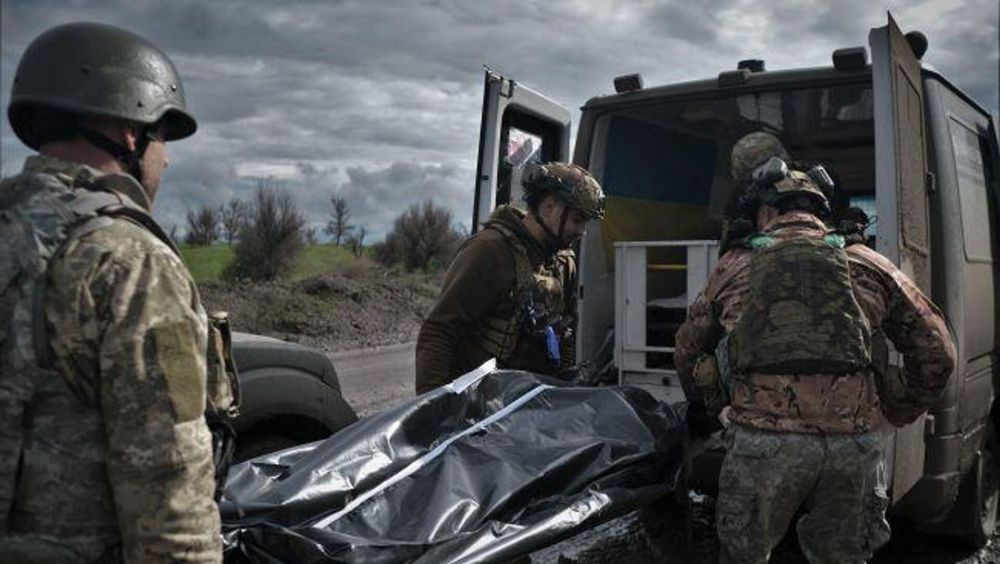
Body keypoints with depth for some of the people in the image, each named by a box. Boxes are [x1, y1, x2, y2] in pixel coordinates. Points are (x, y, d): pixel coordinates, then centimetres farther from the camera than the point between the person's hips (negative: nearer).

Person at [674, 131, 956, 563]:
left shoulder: (734, 266, 8)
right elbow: (937, 353, 12)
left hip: (763, 441, -2)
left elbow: (688, 349, 19)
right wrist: (902, 412, 27)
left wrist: (705, 406, 35)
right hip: (853, 444, 2)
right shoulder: (867, 265, 9)